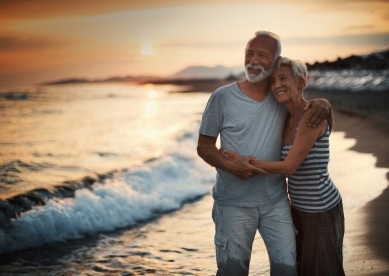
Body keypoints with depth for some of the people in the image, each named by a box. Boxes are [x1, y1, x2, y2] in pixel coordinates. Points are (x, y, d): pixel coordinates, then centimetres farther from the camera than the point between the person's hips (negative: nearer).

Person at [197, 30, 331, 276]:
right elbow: (204, 146, -3)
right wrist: (231, 166, -22)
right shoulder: (222, 97, -7)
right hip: (233, 204, -2)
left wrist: (321, 104, -8)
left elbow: (306, 105, 17)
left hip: (276, 201, 3)